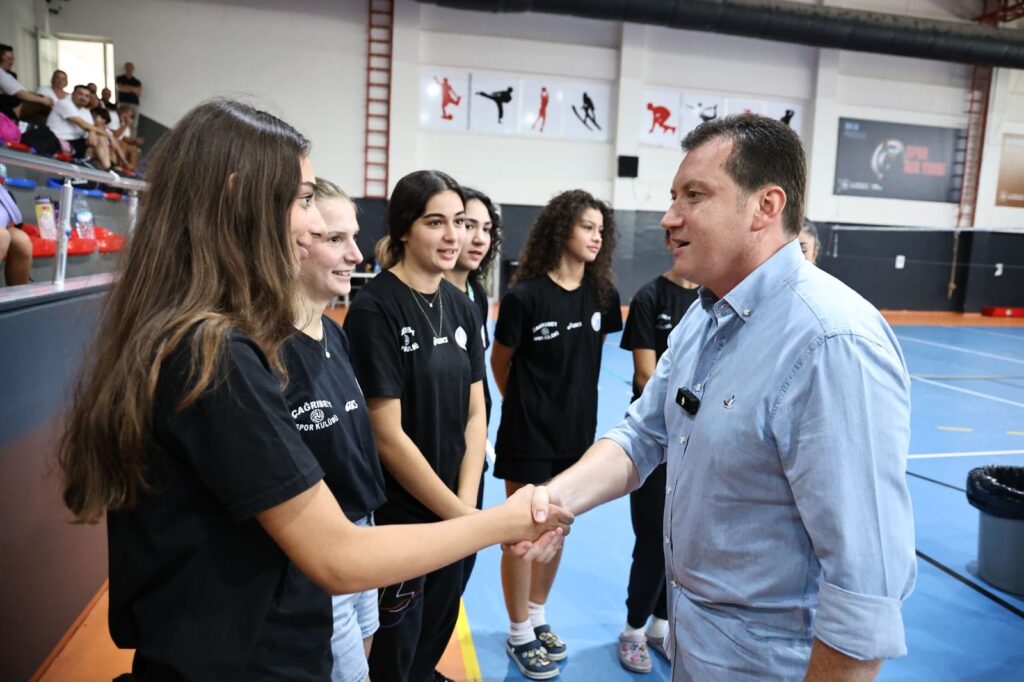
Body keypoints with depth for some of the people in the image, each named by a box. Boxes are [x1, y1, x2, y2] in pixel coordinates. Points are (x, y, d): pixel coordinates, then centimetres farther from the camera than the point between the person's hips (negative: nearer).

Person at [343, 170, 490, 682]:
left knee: (436, 637, 24)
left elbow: (475, 414, 4)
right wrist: (458, 513, -13)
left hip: (453, 515, 6)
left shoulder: (460, 305, 3)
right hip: (397, 518, -6)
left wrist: (466, 503, -7)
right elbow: (387, 434, -19)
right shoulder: (373, 309, -17)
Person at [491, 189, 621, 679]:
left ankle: (537, 619, 38)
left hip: (577, 431, 5)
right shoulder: (525, 296, -17)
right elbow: (500, 362, -4)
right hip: (529, 433, -5)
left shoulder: (602, 294, -2)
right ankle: (519, 635, 28)